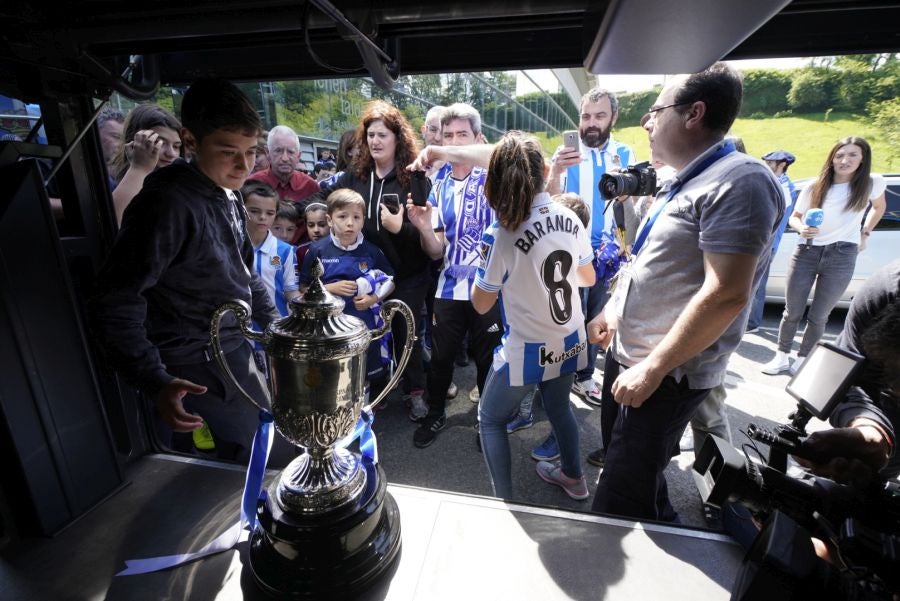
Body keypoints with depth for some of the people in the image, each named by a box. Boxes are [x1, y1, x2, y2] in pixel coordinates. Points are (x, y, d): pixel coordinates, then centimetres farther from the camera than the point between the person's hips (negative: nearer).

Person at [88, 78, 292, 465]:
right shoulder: (167, 204, -22)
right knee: (268, 460, 4)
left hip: (235, 349, 9)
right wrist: (156, 381, -30)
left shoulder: (227, 197, 7)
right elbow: (116, 304, -23)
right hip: (200, 367, -9)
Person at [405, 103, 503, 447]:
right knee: (440, 355, 11)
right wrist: (423, 228, -17)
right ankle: (435, 413, 36)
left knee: (488, 358, 10)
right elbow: (436, 251, 5)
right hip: (450, 288, 3)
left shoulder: (493, 177, -2)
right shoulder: (439, 189, 8)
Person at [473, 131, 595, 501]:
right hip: (569, 342, 6)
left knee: (491, 419, 17)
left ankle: (504, 503, 24)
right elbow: (588, 278, 9)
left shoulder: (501, 235, -22)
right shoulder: (570, 219, -5)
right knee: (558, 405, 30)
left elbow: (481, 305, -11)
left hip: (528, 351, -6)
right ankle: (573, 477, 50)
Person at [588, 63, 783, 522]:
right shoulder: (684, 183, 13)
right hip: (629, 355, 10)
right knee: (630, 467, 26)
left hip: (664, 374, -9)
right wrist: (612, 311, 17)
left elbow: (726, 295, -25)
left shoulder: (739, 182, -18)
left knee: (619, 504, 1)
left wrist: (651, 369, -23)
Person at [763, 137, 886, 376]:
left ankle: (802, 360, 21)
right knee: (792, 312, 5)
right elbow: (794, 217, 6)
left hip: (841, 256, 0)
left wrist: (865, 234, 15)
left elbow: (879, 207, 20)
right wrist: (802, 228, -15)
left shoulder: (872, 183, 0)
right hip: (806, 252, 0)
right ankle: (782, 357, 17)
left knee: (818, 317, 5)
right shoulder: (814, 187, -2)